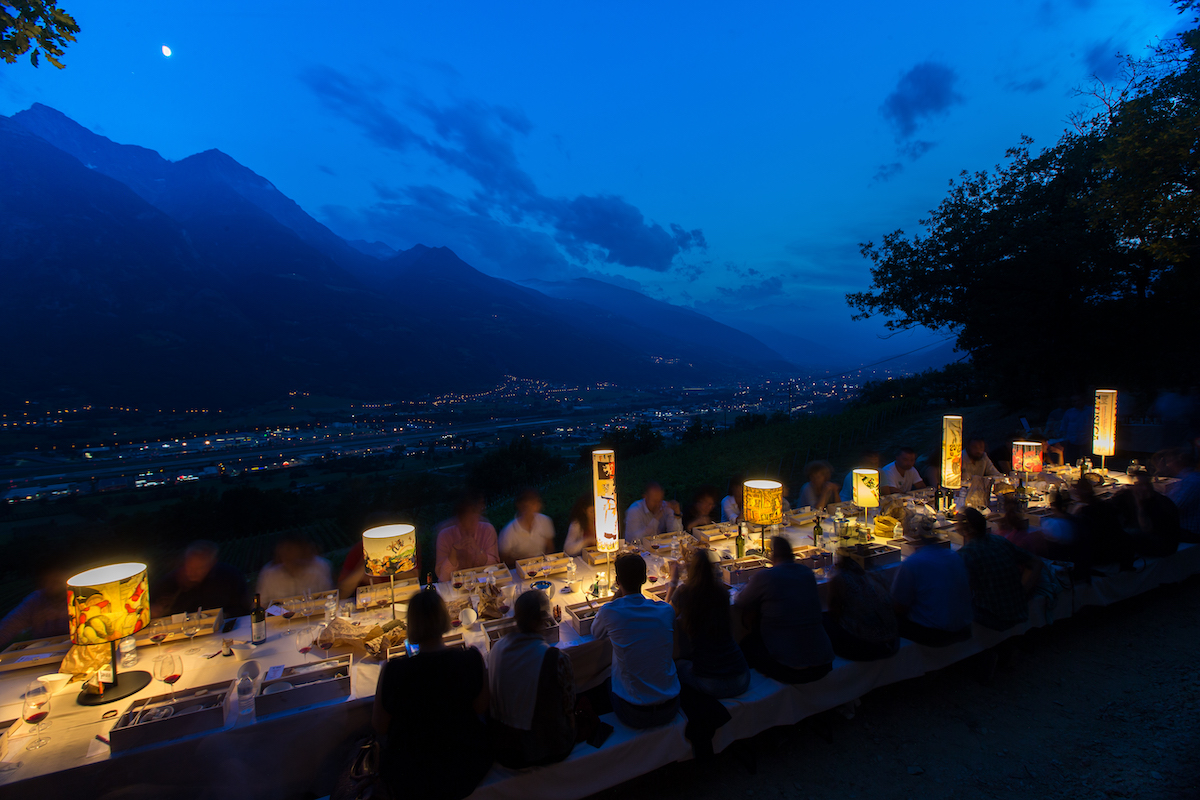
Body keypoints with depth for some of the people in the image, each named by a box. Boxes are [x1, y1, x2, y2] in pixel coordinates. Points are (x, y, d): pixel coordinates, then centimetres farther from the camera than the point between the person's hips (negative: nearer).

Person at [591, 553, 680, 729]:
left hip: (633, 715, -2)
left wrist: (616, 598, 4)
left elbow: (595, 632, 6)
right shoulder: (666, 610, -9)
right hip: (670, 709, 3)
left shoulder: (610, 611, -18)